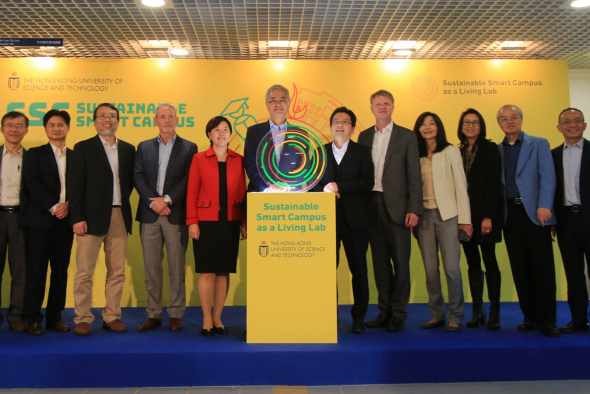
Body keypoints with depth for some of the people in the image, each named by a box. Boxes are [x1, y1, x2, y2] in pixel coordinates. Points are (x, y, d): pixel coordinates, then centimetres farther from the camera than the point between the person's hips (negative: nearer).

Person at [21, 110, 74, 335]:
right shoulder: (35, 154, 6)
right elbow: (33, 184, -6)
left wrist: (68, 206, -10)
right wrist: (53, 207, -14)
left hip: (65, 221, 3)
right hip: (40, 221, -2)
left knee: (60, 271, 5)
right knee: (36, 272, -1)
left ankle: (55, 317, 14)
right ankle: (33, 319, 8)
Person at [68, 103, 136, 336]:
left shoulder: (128, 149, 14)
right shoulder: (83, 148, 4)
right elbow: (75, 185, -2)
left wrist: (122, 203, 1)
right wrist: (77, 218, -10)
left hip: (119, 217, 3)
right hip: (92, 217, -3)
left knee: (117, 271, 5)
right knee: (84, 271, -1)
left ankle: (112, 317, 15)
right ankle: (82, 319, 9)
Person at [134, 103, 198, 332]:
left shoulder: (188, 148, 7)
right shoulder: (144, 147, 15)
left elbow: (189, 180, -3)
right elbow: (138, 177, 5)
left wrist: (167, 199, -13)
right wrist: (152, 202, -9)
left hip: (176, 215, -2)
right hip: (149, 214, 3)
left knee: (177, 267, 1)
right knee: (151, 267, 6)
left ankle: (176, 315, 10)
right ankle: (153, 314, 15)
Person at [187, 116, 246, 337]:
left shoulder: (238, 160, 10)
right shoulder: (199, 159, 5)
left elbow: (242, 192, 9)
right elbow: (191, 192, 2)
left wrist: (244, 223, 4)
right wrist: (192, 222, -5)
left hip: (230, 222, 2)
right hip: (206, 221, -2)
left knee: (224, 271, 5)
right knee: (207, 271, -1)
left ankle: (217, 319, 17)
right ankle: (207, 320, 9)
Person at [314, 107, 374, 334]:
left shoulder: (362, 153, 8)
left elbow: (368, 182, -6)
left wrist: (339, 186, -14)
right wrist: (325, 190, -11)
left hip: (354, 219, -1)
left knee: (358, 268, 3)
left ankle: (358, 318, 14)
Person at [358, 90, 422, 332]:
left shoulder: (407, 137, 2)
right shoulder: (364, 136, 13)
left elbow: (414, 175, -2)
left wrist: (414, 209, -9)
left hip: (396, 206, -3)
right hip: (372, 205, 4)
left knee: (400, 260, 0)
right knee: (379, 260, 9)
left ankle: (398, 314, 10)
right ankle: (384, 311, 19)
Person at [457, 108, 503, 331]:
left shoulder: (490, 149, -1)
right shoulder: (458, 152, 12)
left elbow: (493, 183, -8)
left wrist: (488, 216, -16)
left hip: (485, 214, -4)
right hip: (465, 214, 5)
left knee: (489, 260, -3)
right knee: (472, 262, 7)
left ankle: (494, 313, 4)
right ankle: (477, 311, 13)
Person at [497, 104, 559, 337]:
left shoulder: (539, 144, 8)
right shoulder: (496, 150, 15)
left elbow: (547, 176, -3)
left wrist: (544, 206, -15)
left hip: (534, 212, -3)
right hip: (510, 214, 3)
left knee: (542, 266, -3)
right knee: (520, 268, 5)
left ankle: (547, 320, 4)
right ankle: (530, 317, 13)